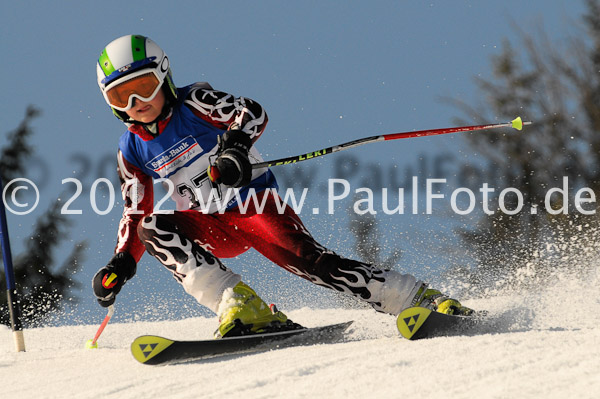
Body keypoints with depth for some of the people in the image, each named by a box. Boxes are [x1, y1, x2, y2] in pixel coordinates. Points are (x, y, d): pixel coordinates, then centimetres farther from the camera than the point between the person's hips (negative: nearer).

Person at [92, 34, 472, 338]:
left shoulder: (194, 103, -9)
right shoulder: (132, 151, 4)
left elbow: (252, 112, -22)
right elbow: (136, 212, 11)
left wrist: (236, 143, -43)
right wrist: (122, 263, -4)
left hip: (255, 202, -5)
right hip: (211, 227, 5)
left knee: (305, 258, -27)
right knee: (152, 228, -23)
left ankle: (423, 299, -25)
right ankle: (240, 306, -34)